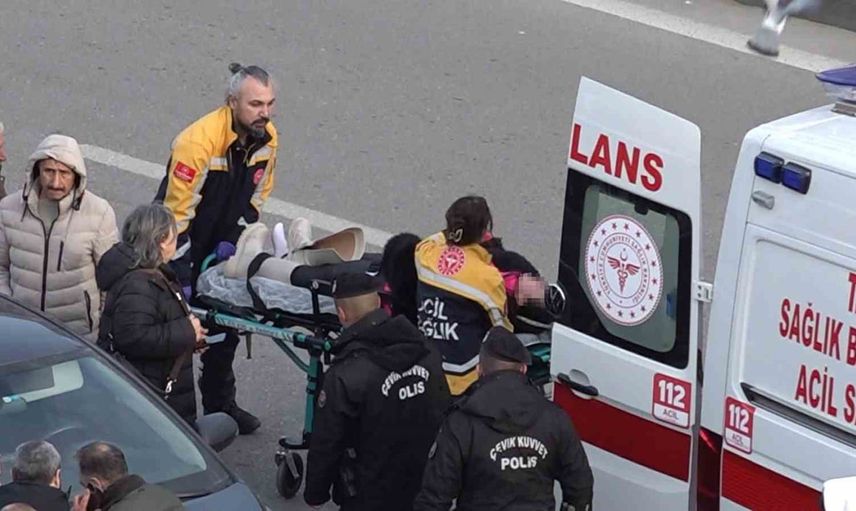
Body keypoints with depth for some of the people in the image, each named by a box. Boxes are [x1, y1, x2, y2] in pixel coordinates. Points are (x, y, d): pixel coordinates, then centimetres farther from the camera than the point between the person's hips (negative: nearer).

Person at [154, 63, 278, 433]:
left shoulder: (267, 138, -9)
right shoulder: (199, 141, -31)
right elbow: (177, 212, -28)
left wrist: (233, 243, -5)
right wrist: (182, 278, -26)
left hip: (221, 248, 7)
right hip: (183, 244, -7)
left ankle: (220, 404, 32)